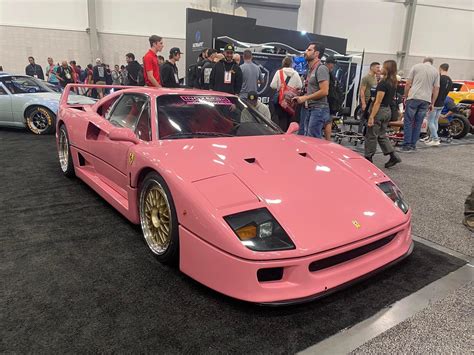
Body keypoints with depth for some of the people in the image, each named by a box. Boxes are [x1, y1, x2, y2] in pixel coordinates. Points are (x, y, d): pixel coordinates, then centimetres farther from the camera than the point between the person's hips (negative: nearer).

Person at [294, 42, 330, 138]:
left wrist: (305, 98, -14)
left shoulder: (321, 68, -12)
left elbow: (324, 91, -20)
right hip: (308, 108, 9)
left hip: (318, 109, -9)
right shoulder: (310, 69, 17)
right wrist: (300, 97, 7)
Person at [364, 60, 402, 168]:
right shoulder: (393, 83, 9)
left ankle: (368, 158, 12)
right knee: (382, 135, 16)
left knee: (371, 135, 3)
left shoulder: (383, 83, -18)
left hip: (380, 110, -9)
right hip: (388, 110, 9)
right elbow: (392, 98, 14)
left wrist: (371, 117, -20)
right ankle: (393, 156, 10)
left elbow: (378, 102, -20)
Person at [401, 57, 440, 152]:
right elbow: (436, 89, 10)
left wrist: (406, 97, 10)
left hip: (414, 97, -3)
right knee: (418, 123, 8)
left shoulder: (416, 66, 7)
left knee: (408, 121, 0)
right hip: (426, 99, 3)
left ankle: (407, 145, -5)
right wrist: (432, 103, 15)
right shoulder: (436, 71, 13)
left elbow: (408, 83, 2)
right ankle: (413, 145, 10)